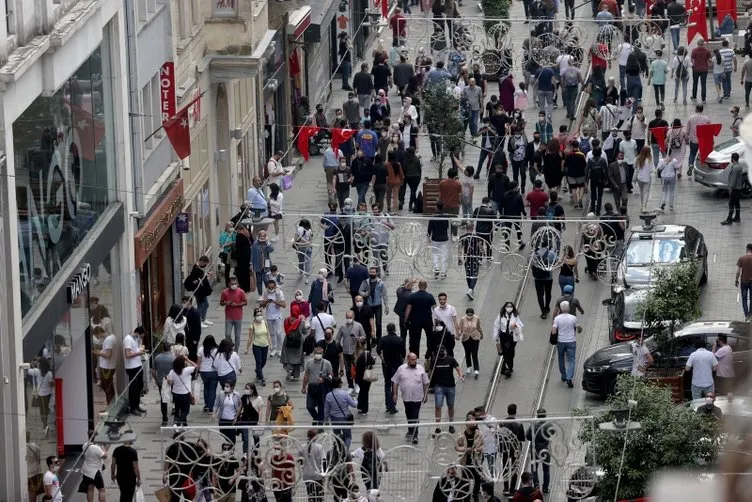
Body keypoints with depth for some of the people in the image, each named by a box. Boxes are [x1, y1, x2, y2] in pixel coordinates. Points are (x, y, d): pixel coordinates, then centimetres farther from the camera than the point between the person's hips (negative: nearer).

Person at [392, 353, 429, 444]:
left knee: (415, 417, -7)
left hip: (417, 398, -2)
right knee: (409, 416, 16)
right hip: (406, 398, 2)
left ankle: (415, 435, -5)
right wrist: (395, 394, 2)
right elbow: (395, 382, 6)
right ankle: (411, 430, 35)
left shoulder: (421, 369, 0)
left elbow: (425, 383, 7)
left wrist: (425, 395, 5)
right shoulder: (401, 369, 1)